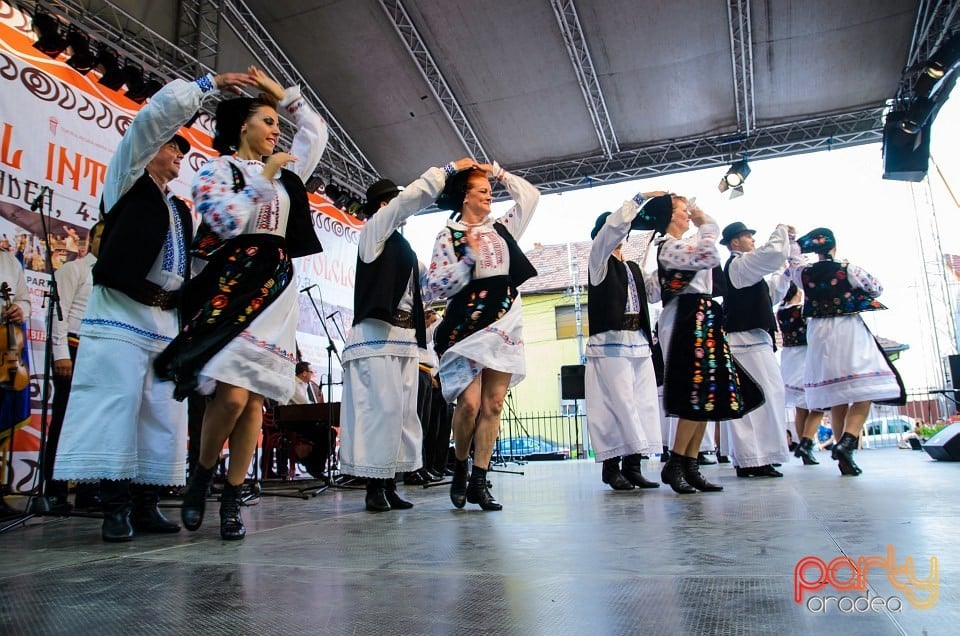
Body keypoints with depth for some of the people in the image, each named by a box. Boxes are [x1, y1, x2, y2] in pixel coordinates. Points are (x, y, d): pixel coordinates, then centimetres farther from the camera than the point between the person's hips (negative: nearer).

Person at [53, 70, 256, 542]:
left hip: (166, 319, 6)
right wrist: (210, 84, 3)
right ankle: (115, 507, -5)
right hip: (120, 313, -6)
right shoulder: (127, 178, 9)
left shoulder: (182, 209, 25)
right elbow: (156, 115, -1)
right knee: (114, 408, -10)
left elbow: (191, 261, 24)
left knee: (161, 416, 1)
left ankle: (145, 505, 5)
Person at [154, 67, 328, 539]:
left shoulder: (285, 171, 22)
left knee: (255, 399, -1)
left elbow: (317, 131, 32)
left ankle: (232, 498, 7)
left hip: (275, 287, 5)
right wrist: (264, 178, -2)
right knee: (231, 394, -18)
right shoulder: (216, 168, 6)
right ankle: (201, 475, 9)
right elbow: (228, 222, -10)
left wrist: (284, 94, 28)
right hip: (231, 284, -5)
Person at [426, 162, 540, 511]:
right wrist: (469, 259, -9)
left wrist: (498, 172, 23)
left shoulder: (501, 229, 18)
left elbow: (530, 195, 26)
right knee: (470, 402, -14)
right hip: (467, 324, -4)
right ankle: (460, 467, 13)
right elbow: (436, 285, -2)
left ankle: (479, 481, 6)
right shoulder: (448, 235, 5)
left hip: (504, 324, 4)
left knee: (493, 404, -1)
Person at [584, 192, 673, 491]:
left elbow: (655, 293, 20)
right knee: (617, 403, -9)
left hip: (639, 343, 7)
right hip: (610, 343, -7)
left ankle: (632, 466, 9)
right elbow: (614, 225, -10)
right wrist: (641, 199, -3)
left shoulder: (633, 267, 23)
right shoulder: (599, 259, 4)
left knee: (641, 403, 3)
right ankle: (611, 467, -1)